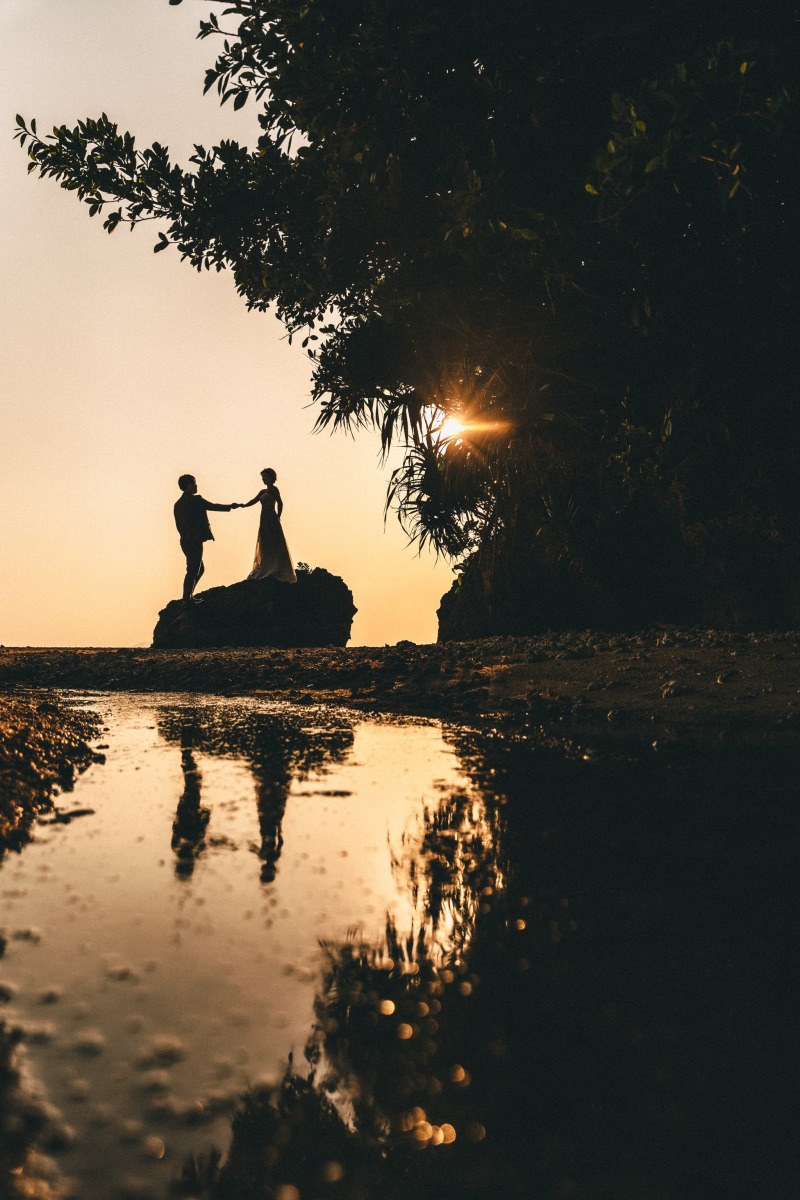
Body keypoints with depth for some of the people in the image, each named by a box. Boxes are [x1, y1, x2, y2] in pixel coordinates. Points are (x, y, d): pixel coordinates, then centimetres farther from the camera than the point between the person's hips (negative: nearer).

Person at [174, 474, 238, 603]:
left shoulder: (178, 504, 14)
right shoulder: (195, 500, -11)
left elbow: (178, 525, 17)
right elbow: (213, 507, -5)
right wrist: (231, 506, 8)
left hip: (185, 542, 9)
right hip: (195, 541, -9)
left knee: (199, 570, 19)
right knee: (192, 572, -4)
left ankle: (187, 597, 19)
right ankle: (186, 600, -4)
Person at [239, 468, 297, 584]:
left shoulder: (273, 489, -5)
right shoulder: (263, 491, 18)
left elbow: (280, 503, -15)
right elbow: (254, 501, 12)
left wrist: (277, 517, -14)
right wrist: (243, 505, -4)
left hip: (272, 521, -8)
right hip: (264, 520, 8)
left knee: (273, 546, -9)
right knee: (264, 547, 8)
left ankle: (278, 572, -9)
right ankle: (265, 571, 11)